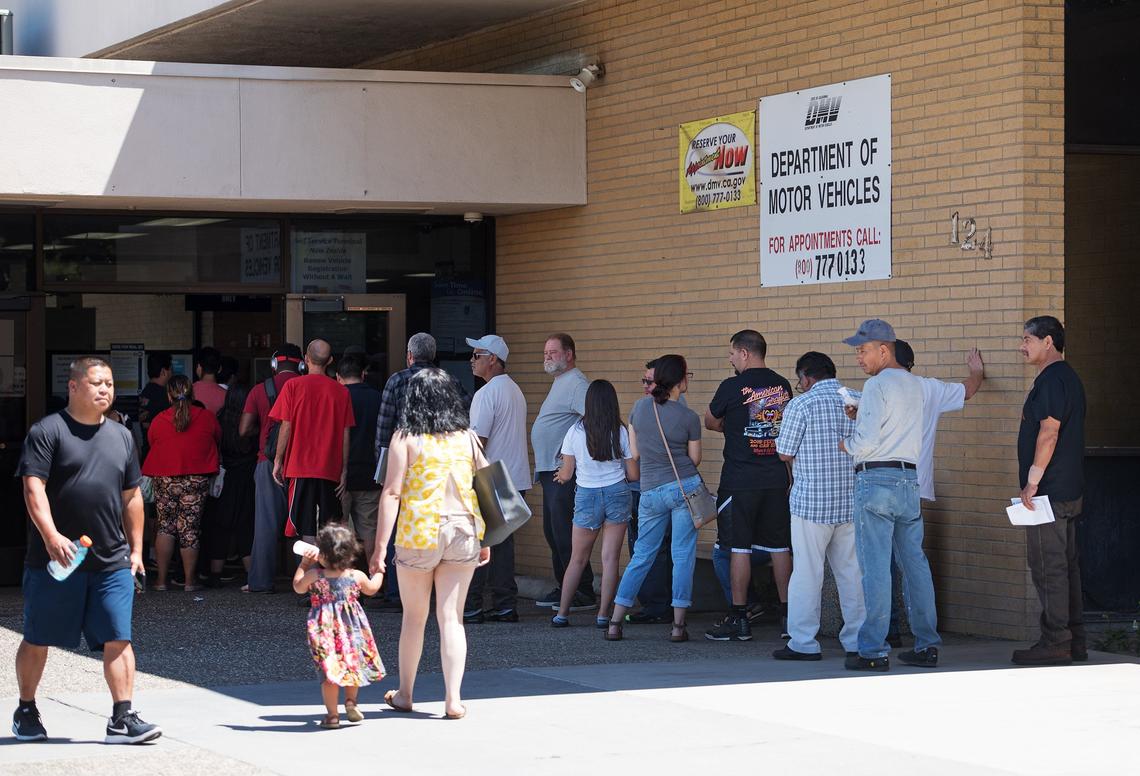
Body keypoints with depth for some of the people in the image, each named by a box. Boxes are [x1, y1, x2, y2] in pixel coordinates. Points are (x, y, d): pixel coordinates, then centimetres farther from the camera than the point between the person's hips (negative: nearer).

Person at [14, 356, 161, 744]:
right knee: (37, 640, 8)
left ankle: (122, 718, -3)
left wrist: (135, 548, 17)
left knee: (117, 640, -4)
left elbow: (131, 497, 21)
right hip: (55, 561, -4)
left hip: (111, 563, 4)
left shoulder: (120, 436, 15)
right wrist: (51, 535, -24)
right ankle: (26, 711, 24)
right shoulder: (47, 431, -4)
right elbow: (33, 487, -13)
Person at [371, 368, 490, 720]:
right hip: (463, 533, 2)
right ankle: (453, 699, -1)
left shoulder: (406, 439, -5)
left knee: (414, 617, 12)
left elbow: (392, 493, -10)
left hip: (419, 534, -2)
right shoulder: (467, 437, 5)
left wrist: (380, 547, -9)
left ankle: (405, 694, 25)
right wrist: (485, 540, 15)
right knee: (452, 618, 5)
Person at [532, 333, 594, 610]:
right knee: (553, 532, 15)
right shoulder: (559, 382, 20)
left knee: (565, 533, -11)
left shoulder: (576, 383, -13)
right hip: (550, 470, 11)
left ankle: (584, 593, -7)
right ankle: (564, 588, 22)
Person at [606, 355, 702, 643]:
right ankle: (678, 625, 1)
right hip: (685, 487, -3)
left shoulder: (640, 407, 2)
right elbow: (695, 459, 3)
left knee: (641, 556, 11)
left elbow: (635, 454, 8)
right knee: (683, 556, 3)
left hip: (651, 492, 3)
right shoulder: (689, 417, -7)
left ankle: (615, 622, 7)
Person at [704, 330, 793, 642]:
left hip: (740, 480, -5)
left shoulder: (732, 387, -11)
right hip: (776, 478, 5)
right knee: (780, 546, 10)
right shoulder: (782, 386, 6)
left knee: (738, 548, -1)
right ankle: (787, 614, 14)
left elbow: (710, 423, 4)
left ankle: (739, 619, 0)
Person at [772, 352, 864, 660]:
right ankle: (858, 640, 16)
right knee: (851, 571, 11)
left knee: (807, 573, -1)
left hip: (812, 503, -5)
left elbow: (785, 453, -6)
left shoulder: (800, 405, -9)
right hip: (852, 502, 5)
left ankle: (803, 643, -1)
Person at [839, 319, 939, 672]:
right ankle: (927, 645, 13)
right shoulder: (914, 384, 15)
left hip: (876, 479, -8)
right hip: (909, 478, 8)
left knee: (875, 568, -6)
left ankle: (874, 650, -6)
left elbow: (866, 441, -14)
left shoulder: (877, 385, -9)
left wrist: (844, 443, 5)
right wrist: (860, 416, 13)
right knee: (915, 563, 11)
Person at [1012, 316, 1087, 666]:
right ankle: (1074, 641, 16)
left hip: (1049, 491, -10)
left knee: (1048, 567, -8)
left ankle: (1055, 642, -7)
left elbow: (1049, 432, -21)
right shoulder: (1068, 376, 18)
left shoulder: (1052, 379, -14)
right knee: (1066, 565, 12)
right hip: (1069, 491, 10)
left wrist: (1033, 481, -19)